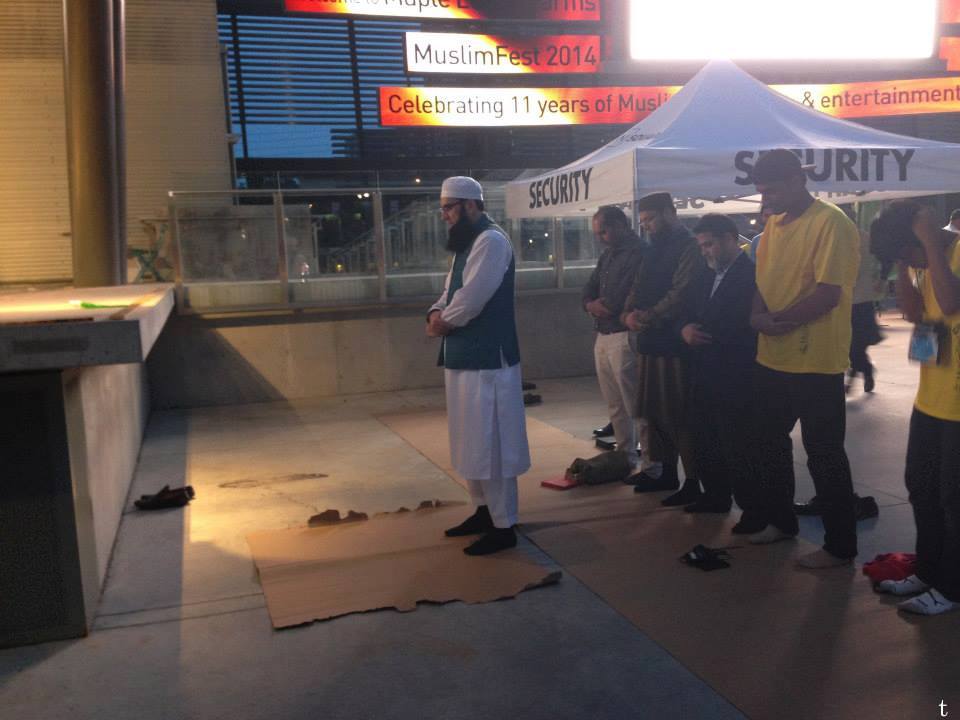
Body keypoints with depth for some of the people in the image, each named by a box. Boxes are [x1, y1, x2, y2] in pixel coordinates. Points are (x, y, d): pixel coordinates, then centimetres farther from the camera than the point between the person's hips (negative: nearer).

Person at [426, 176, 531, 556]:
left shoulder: (492, 241, -14)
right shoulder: (467, 244, 18)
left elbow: (470, 300, -22)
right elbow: (450, 292, 18)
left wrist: (442, 323, -6)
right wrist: (436, 313, -3)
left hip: (487, 361, -10)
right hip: (465, 359, 10)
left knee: (490, 446, -4)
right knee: (473, 443, 17)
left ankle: (503, 527, 6)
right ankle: (483, 511, 31)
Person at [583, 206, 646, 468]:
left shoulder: (638, 253, -12)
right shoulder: (607, 254, 19)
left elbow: (623, 297, -20)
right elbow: (589, 288, 17)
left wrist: (601, 305, -2)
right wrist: (591, 305, -5)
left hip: (624, 336, -9)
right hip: (603, 336, 9)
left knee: (634, 403, -6)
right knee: (614, 403, 14)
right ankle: (625, 453, 25)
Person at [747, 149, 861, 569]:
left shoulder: (830, 223, -14)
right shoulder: (774, 224, 12)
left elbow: (829, 293, -20)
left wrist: (780, 322, -16)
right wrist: (759, 314, -6)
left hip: (815, 361, -8)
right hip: (773, 358, 8)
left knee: (824, 454, 1)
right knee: (769, 443, 18)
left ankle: (840, 546, 14)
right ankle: (779, 520, 36)